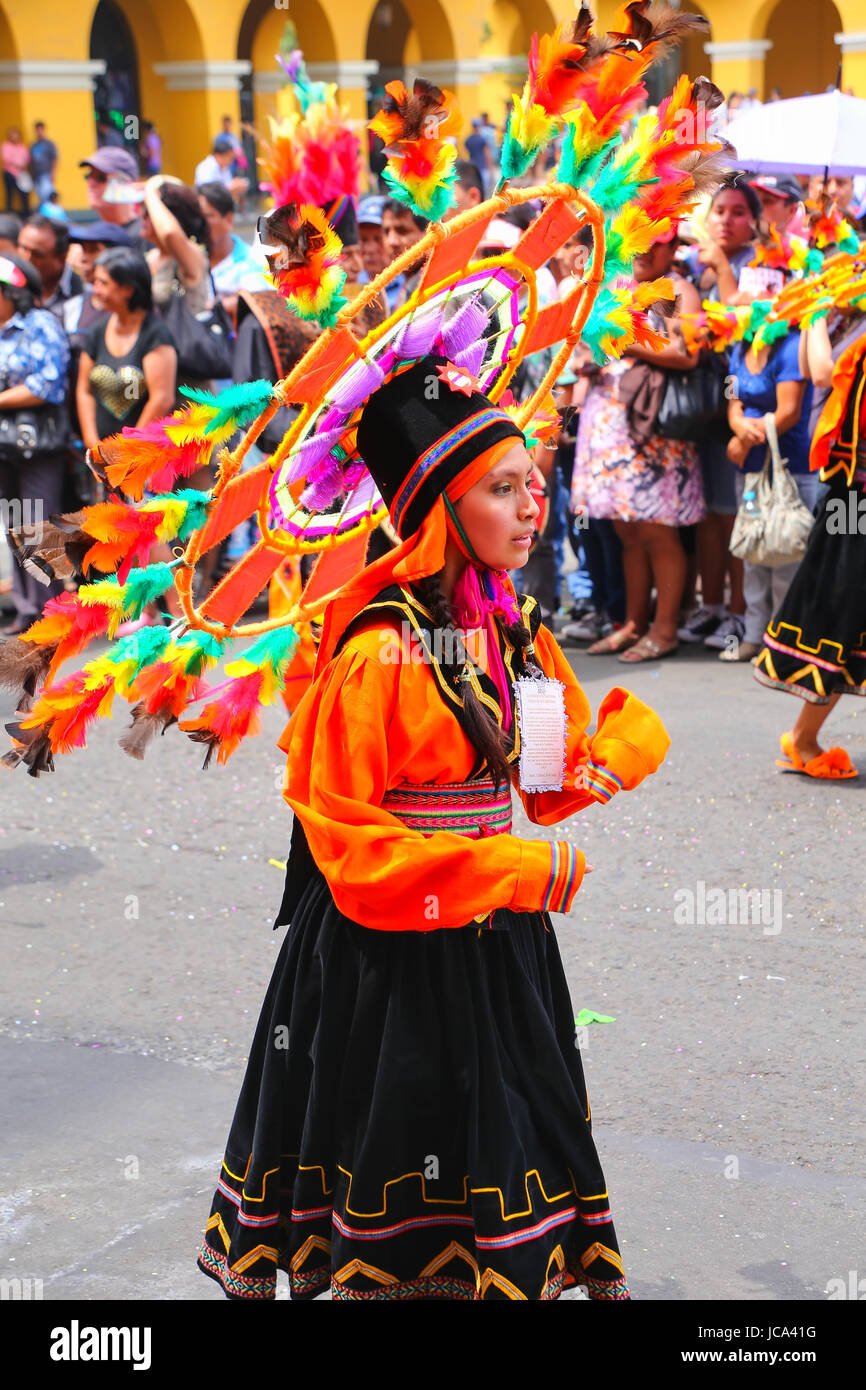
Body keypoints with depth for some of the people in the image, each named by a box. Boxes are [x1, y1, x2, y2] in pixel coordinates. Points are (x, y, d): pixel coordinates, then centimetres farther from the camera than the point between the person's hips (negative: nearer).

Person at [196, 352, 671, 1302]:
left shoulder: (516, 631, 5)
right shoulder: (382, 654, -19)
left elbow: (551, 784, 14)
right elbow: (346, 838, -19)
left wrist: (624, 739, -8)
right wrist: (521, 871, -20)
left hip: (496, 934, 7)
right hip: (392, 949, -7)